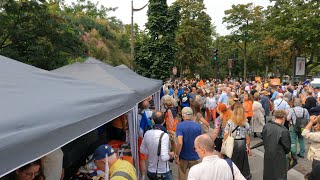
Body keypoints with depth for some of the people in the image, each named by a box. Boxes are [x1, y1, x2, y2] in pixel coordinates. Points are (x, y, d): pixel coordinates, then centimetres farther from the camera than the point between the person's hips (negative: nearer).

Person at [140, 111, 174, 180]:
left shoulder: (147, 133, -7)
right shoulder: (164, 135, -25)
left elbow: (142, 150, 6)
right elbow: (164, 157, -28)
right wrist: (170, 155, -9)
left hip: (150, 171, 5)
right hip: (162, 172, -5)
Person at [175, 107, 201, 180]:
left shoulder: (180, 125, -17)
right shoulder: (198, 126, -7)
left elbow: (180, 143, -26)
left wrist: (176, 155, -15)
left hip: (183, 157, -2)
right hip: (194, 157, 2)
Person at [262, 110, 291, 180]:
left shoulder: (266, 126, -8)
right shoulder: (284, 131, -23)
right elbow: (287, 148, -11)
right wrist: (282, 152, 9)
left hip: (267, 157, 5)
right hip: (279, 159, -5)